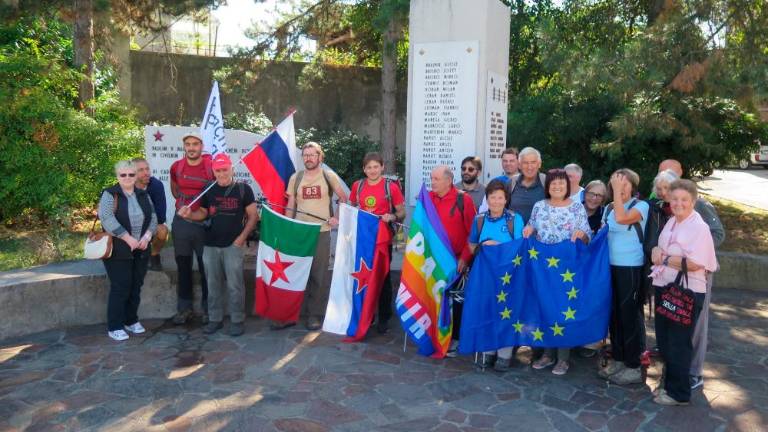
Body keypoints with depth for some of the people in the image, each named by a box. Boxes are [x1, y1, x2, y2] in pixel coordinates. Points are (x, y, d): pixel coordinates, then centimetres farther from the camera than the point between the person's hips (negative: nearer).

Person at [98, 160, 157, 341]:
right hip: (118, 251, -5)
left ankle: (131, 320, 25)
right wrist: (128, 238, -21)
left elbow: (153, 217, 9)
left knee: (136, 286, 10)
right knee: (120, 288, -4)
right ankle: (114, 327, 6)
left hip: (140, 251, 5)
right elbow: (106, 218, -19)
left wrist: (147, 236, -9)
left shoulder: (143, 195, 11)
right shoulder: (110, 194, -6)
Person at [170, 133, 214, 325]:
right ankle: (184, 308, 22)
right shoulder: (176, 167, 3)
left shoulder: (212, 166, -9)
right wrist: (183, 201, 10)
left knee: (206, 268, 4)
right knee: (183, 267, 11)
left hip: (204, 223, -3)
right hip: (181, 222, 3)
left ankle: (207, 308, 16)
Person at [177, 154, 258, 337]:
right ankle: (215, 319, 22)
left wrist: (242, 237, -10)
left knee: (234, 285, -1)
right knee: (213, 285, 11)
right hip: (211, 245, 4)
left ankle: (237, 320, 9)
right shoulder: (208, 190, 8)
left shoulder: (243, 189, -4)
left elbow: (253, 215, -2)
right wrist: (189, 214, -6)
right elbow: (203, 213, 15)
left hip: (233, 245, -4)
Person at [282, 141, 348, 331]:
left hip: (321, 233, -2)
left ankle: (315, 315, 15)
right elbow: (290, 206, 8)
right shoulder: (295, 178, 6)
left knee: (319, 275, 3)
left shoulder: (329, 176, 1)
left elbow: (343, 198, 10)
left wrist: (338, 218, -2)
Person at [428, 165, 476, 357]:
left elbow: (472, 232, -7)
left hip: (457, 261, -3)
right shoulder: (428, 198, 2)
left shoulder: (463, 199, -8)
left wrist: (465, 258, -10)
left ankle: (455, 338, 18)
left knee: (456, 299, 6)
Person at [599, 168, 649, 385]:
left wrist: (618, 191, -21)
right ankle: (617, 359, 26)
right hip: (610, 267, 6)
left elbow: (622, 218, -28)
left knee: (630, 315, 0)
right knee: (614, 314, 12)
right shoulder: (609, 208, 10)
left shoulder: (641, 206, -8)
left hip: (632, 268, -6)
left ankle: (634, 367, 10)